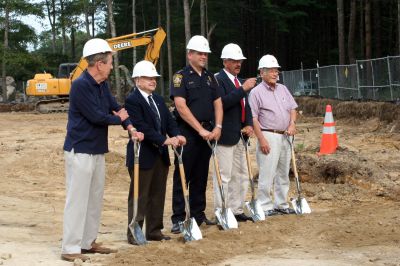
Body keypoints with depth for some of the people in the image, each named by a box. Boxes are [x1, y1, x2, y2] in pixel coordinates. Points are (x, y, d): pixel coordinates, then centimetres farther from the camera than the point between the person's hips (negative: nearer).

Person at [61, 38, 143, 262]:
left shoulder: (102, 85, 10)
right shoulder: (80, 85, -18)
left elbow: (116, 108, 10)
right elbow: (96, 116, -21)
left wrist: (131, 128, -6)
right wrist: (119, 118, -4)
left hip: (98, 150, 9)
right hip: (80, 150, -9)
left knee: (95, 199, 14)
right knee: (77, 199, -6)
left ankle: (88, 242, 24)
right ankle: (70, 248, -2)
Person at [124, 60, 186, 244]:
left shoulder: (158, 99, 14)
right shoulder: (132, 101, -13)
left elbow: (169, 120, 8)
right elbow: (141, 127, -22)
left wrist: (177, 135, -13)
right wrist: (165, 140, -26)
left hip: (160, 155, 8)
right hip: (142, 156, -8)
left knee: (158, 195, 13)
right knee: (139, 196, -1)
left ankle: (154, 231, 22)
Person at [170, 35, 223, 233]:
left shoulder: (210, 77, 14)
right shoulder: (181, 76, -6)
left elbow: (217, 103, 13)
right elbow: (181, 106, -16)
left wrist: (217, 127, -3)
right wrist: (200, 130, -19)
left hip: (207, 132, 6)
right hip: (187, 132, -6)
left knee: (201, 176, 11)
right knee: (182, 176, -4)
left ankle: (198, 214, 19)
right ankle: (178, 219, -2)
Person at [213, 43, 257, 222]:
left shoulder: (240, 82, 17)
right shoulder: (218, 79, -10)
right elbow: (222, 103, -24)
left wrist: (249, 125, 4)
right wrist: (243, 89, -25)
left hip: (239, 136, 9)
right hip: (225, 137, -9)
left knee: (241, 175, 13)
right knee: (224, 176, -5)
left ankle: (236, 211, 22)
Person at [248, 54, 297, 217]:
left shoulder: (283, 89, 14)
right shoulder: (256, 92, -7)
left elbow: (292, 108, 18)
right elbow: (253, 118, -11)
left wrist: (292, 123, -2)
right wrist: (261, 139, -17)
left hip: (284, 136, 7)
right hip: (268, 136, -7)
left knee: (283, 173, 12)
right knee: (267, 173, -7)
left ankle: (281, 204, 20)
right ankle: (265, 206, -2)